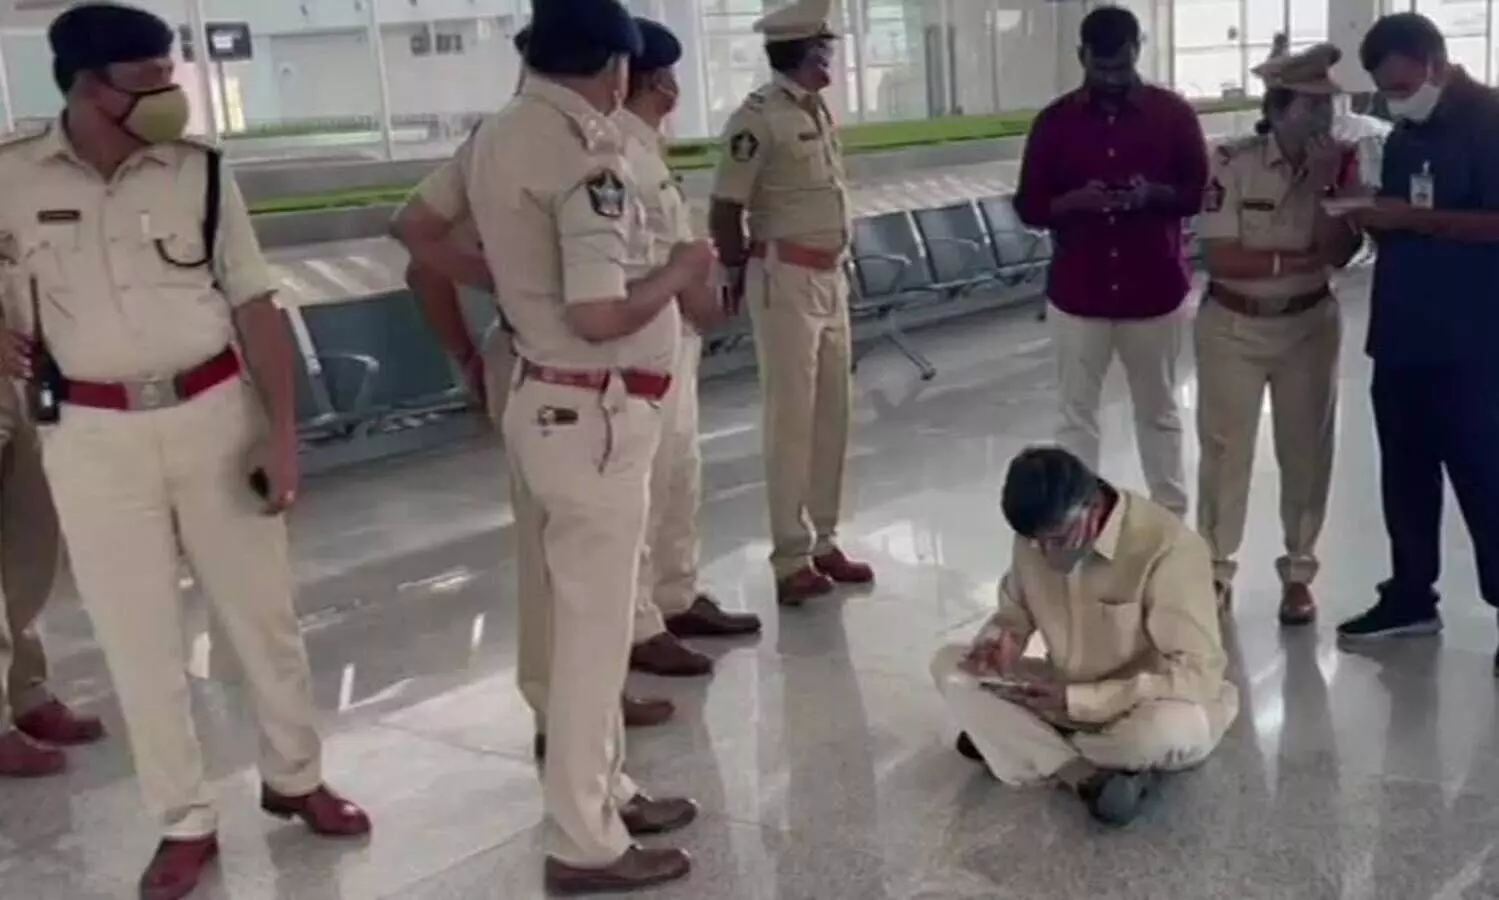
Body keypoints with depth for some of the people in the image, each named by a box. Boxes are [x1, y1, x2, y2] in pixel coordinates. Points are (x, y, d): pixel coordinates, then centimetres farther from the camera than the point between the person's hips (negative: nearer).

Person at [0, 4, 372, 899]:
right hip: (95, 437, 0)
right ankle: (187, 822, 24)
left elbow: (256, 306, -2)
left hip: (215, 413, 0)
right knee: (138, 638, 8)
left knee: (263, 611, 11)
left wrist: (282, 432, -6)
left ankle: (294, 777, 32)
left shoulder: (201, 171, -3)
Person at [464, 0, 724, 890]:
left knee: (575, 616, 19)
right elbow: (599, 315, -29)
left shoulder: (500, 135, 7)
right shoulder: (586, 155, -21)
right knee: (594, 629, 2)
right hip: (594, 417, -9)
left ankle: (605, 790, 36)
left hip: (545, 399, 9)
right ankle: (585, 842, 16)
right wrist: (679, 271, -11)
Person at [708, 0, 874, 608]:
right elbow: (724, 209, -12)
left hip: (831, 276, 8)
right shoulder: (759, 117, -14)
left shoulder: (819, 110, 12)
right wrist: (738, 277, 0)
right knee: (791, 420, -4)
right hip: (785, 279, -8)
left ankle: (823, 542, 21)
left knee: (832, 415, 11)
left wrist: (836, 265, 13)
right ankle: (791, 560, 4)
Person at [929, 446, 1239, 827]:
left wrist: (1076, 700, -32)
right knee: (949, 665, -13)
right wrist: (1000, 639, -17)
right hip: (1067, 697, 6)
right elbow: (1015, 611, 8)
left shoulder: (1168, 548, -27)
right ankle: (1090, 777, -21)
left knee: (1174, 726, -40)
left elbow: (1198, 676, -28)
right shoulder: (1036, 537, -9)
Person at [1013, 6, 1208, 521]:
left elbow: (1203, 193, 2)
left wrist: (1155, 194, -19)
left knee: (1159, 412, 13)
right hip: (1077, 295, 0)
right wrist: (1074, 200, -20)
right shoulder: (1055, 121, -1)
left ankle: (1172, 519, 26)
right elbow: (1028, 206, 0)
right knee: (1076, 415, 6)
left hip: (1155, 292, 0)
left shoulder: (1173, 113, -2)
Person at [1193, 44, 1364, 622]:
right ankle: (1215, 568, 22)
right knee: (1225, 450, 6)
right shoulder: (1232, 163, -15)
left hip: (1309, 326, 3)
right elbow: (1220, 259, -20)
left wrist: (1324, 186, -22)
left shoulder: (1341, 164, -4)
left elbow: (1341, 252, -13)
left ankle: (1298, 573, 23)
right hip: (1233, 327, -3)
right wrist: (1300, 259, -17)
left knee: (1307, 450, 7)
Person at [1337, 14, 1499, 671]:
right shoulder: (1405, 135, 15)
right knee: (1405, 475, 13)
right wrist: (1370, 214, 0)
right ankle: (1410, 598, 24)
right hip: (1401, 336, 8)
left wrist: (1414, 217, -21)